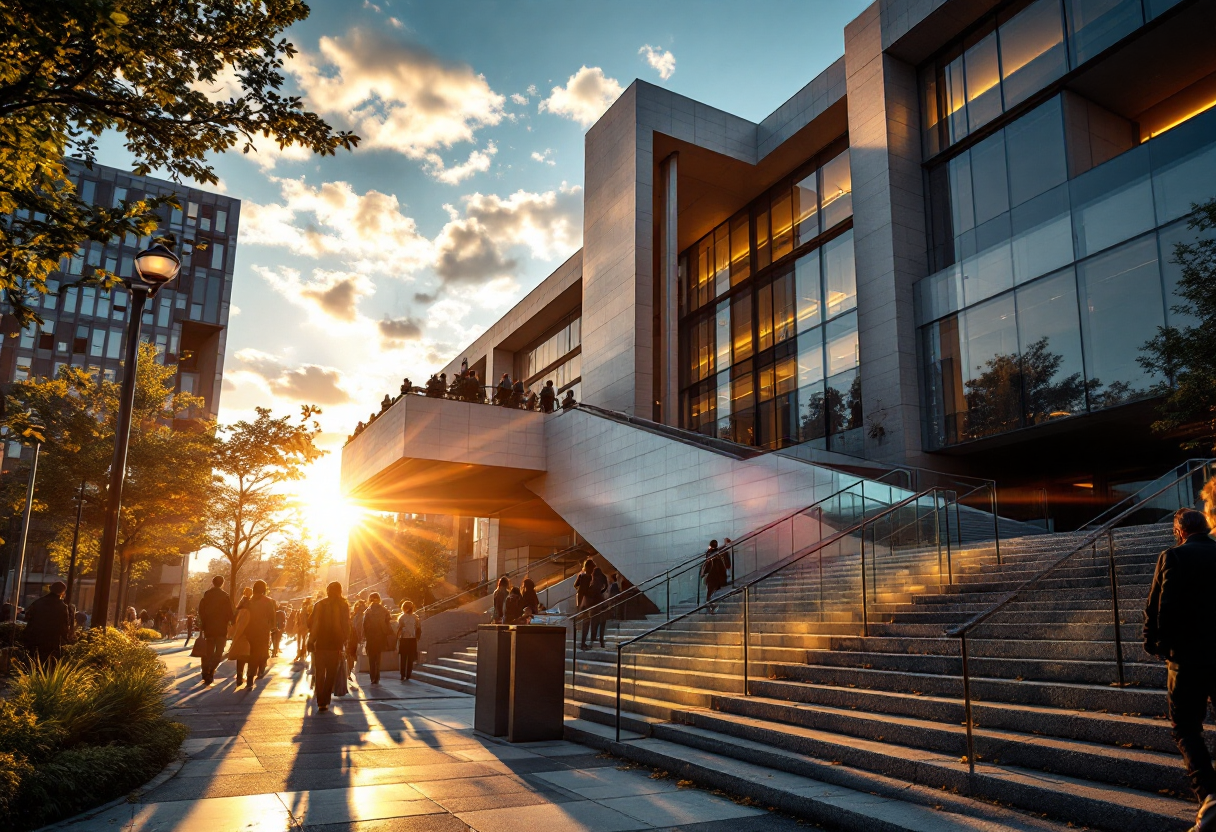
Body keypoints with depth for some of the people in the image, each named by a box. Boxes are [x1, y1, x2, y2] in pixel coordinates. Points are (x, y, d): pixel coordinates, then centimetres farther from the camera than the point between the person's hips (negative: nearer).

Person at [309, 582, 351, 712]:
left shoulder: (319, 605, -1)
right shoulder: (344, 606, -6)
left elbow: (310, 623, -1)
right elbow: (346, 626, -5)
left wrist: (312, 638, 9)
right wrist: (344, 640, 6)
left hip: (320, 643, 1)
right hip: (335, 644, -1)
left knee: (320, 673, 10)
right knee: (331, 674, 9)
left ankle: (320, 702, 4)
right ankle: (325, 701, 4)